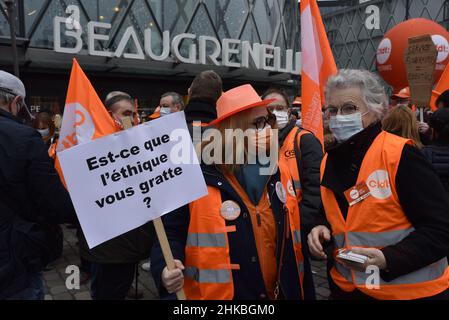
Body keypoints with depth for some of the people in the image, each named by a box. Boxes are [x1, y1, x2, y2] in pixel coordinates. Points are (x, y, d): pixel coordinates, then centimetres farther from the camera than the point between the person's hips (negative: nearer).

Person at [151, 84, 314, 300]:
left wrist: (300, 290, 11)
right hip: (215, 294, -4)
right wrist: (166, 269, -29)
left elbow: (292, 238, 8)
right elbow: (171, 233, -10)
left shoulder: (278, 173, 2)